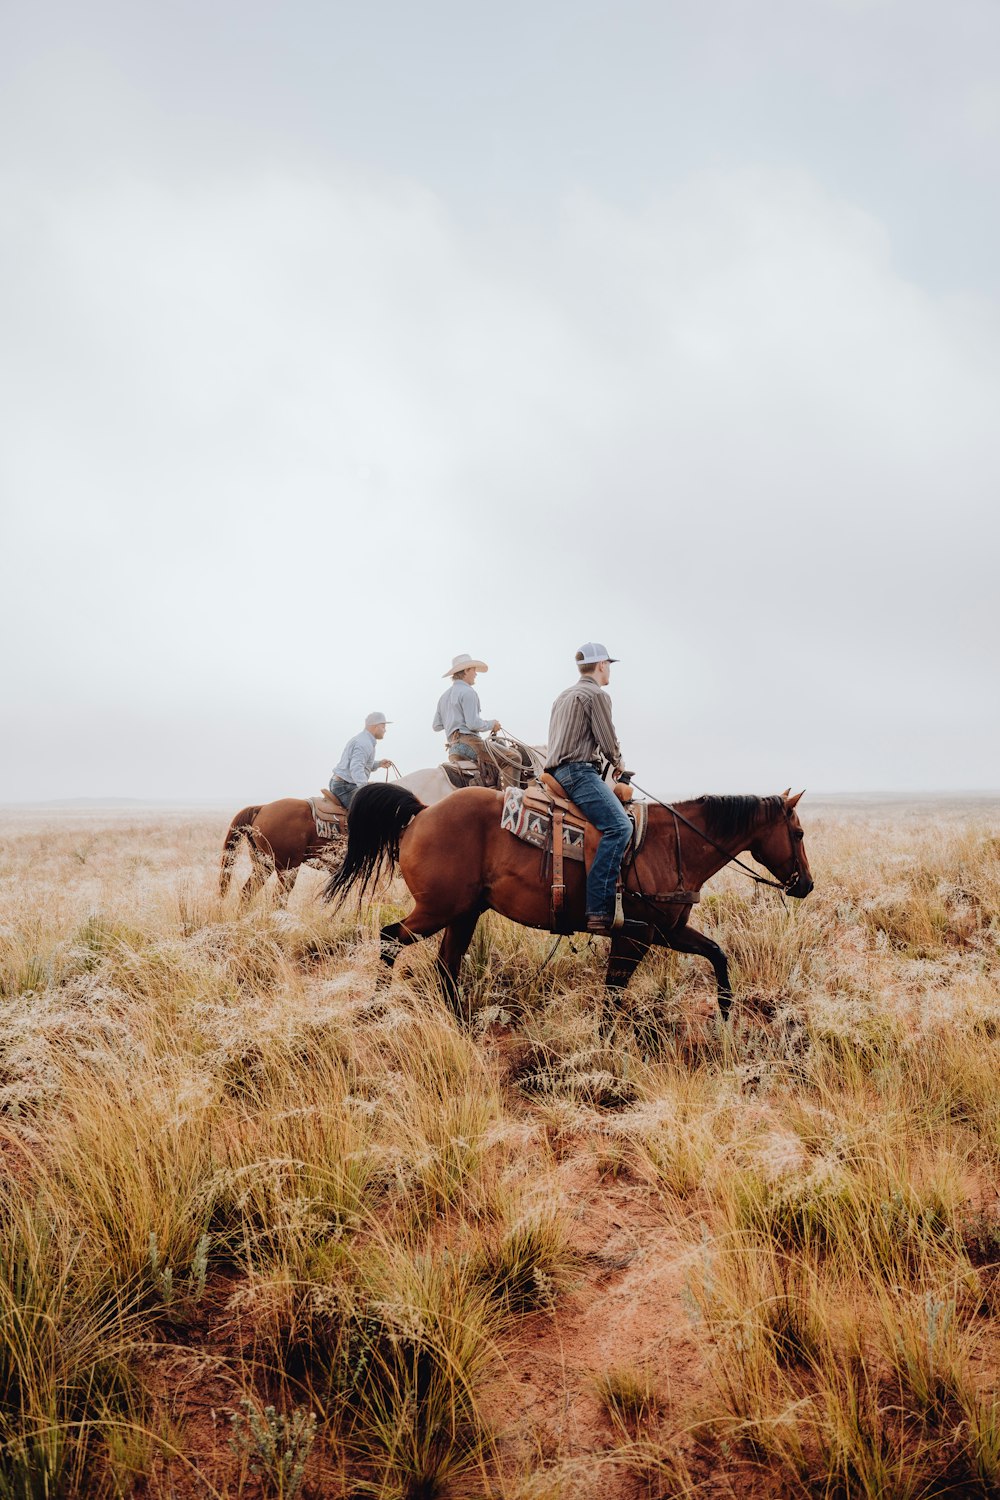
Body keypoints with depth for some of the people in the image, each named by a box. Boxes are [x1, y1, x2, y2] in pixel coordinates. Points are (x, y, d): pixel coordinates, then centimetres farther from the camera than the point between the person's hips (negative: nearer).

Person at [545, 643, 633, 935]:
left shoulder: (564, 696, 25)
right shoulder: (597, 695, -4)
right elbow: (609, 743, -7)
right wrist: (618, 763, 15)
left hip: (559, 770, 10)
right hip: (579, 771, -10)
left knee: (618, 815, 22)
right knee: (619, 826, -24)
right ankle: (599, 911, -37)